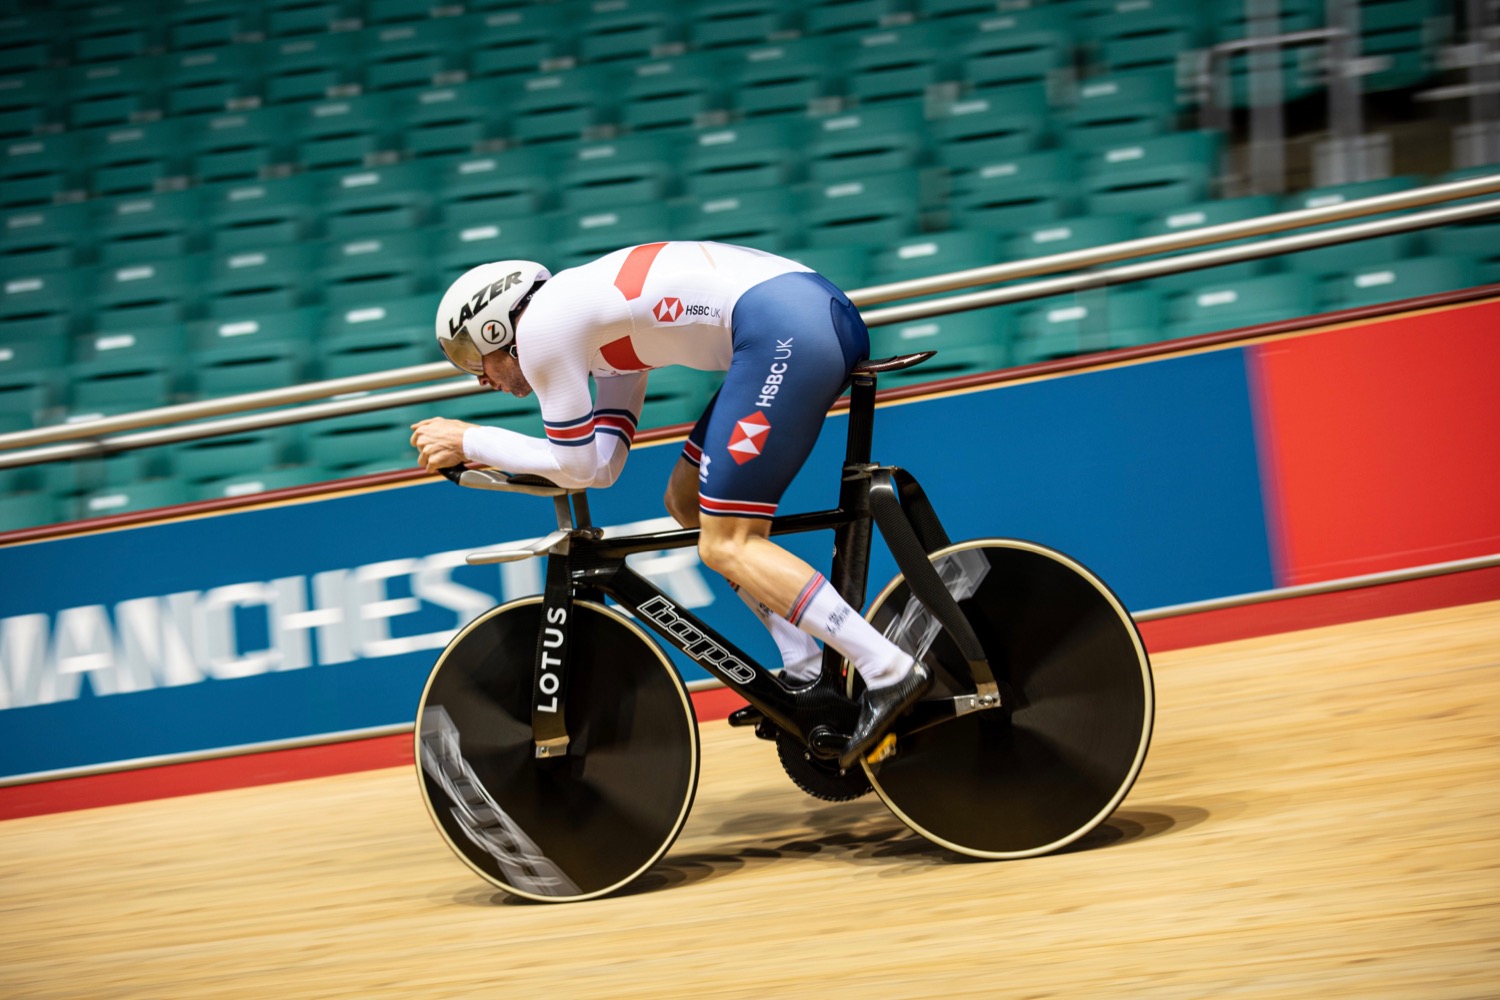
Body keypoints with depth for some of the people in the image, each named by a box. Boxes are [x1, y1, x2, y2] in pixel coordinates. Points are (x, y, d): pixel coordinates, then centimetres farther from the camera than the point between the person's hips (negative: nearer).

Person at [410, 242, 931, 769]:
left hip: (786, 329, -10)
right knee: (687, 501, 18)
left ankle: (890, 674, -12)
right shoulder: (598, 327, 28)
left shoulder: (539, 328, 1)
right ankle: (806, 676, 16)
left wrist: (470, 442, 14)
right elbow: (602, 461, 22)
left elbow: (580, 466, 3)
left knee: (724, 546, -6)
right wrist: (486, 453, 20)